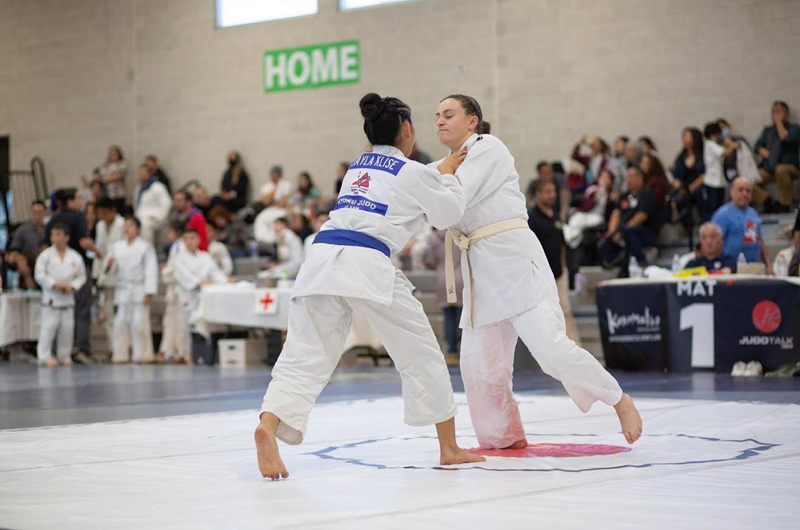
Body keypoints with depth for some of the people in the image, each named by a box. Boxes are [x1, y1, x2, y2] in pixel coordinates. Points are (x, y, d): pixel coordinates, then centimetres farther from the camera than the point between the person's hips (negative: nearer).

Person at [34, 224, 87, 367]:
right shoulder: (46, 255, -3)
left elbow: (81, 276, 8)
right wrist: (54, 284, -16)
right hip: (50, 298, -3)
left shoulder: (75, 257, 3)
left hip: (68, 298, 3)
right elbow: (40, 275, -5)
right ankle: (44, 357, -2)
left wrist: (73, 286, -9)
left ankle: (64, 356, 18)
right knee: (48, 328, -7)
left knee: (67, 328, 6)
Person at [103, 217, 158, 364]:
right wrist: (109, 264, -10)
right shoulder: (117, 247, 12)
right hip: (122, 290, 4)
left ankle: (142, 354, 2)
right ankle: (120, 355, 10)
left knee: (139, 323, -5)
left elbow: (151, 270, -5)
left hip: (139, 290, -4)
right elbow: (110, 270, 15)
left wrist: (149, 293, -11)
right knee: (120, 323, 3)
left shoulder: (145, 247, -2)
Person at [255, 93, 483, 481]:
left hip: (321, 259, 5)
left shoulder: (356, 168, 27)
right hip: (367, 264, -5)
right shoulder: (414, 173, 9)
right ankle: (449, 448, 20)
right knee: (421, 354, 11)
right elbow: (449, 214, 22)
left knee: (305, 358, -3)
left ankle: (268, 426, -31)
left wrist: (439, 174, 43)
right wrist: (448, 174, 35)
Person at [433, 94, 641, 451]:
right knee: (479, 365, 5)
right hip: (480, 270, 8)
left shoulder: (487, 148, -5)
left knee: (551, 348, -16)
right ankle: (505, 436, 22)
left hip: (513, 257, -8)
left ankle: (619, 401, 1)